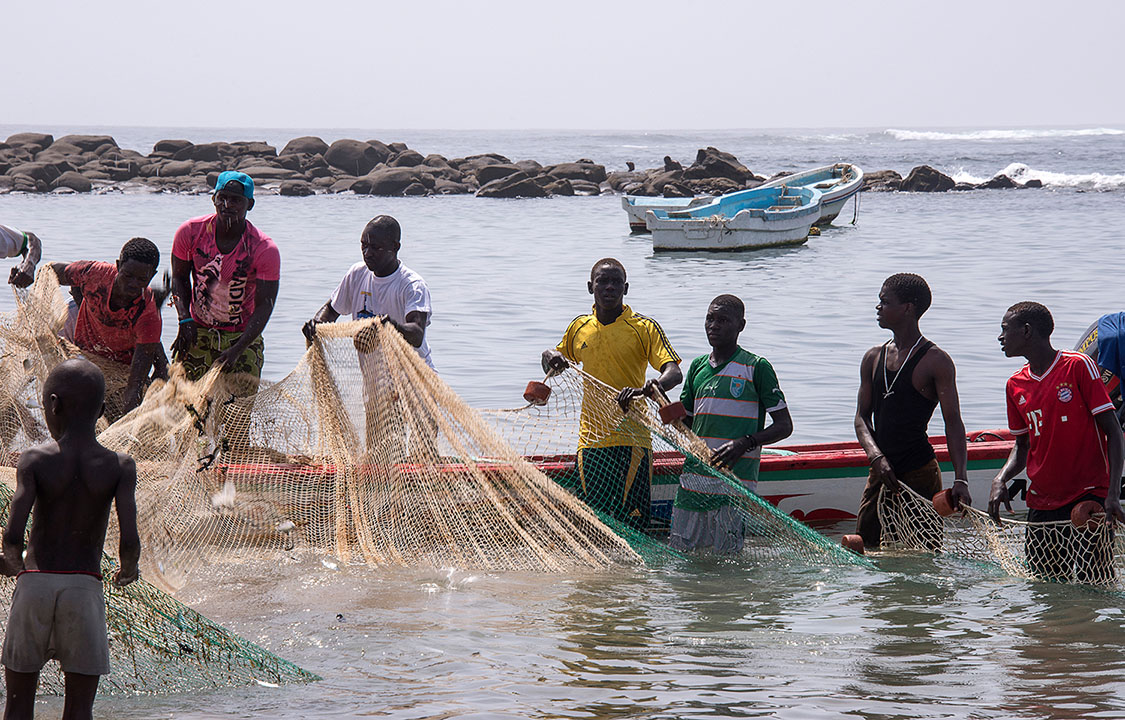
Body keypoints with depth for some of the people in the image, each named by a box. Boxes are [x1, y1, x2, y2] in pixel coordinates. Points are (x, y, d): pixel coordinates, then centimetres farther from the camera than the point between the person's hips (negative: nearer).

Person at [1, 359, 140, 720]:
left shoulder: (34, 461, -4)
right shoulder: (119, 466, -3)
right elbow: (130, 541, -12)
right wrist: (128, 569, 10)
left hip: (34, 584, 0)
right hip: (85, 588, 0)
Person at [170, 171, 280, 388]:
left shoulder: (265, 251, -18)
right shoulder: (191, 232, -10)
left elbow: (264, 307, -16)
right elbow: (180, 277, 6)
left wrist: (237, 350, -26)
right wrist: (185, 321, -9)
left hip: (242, 335, -2)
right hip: (198, 331, 2)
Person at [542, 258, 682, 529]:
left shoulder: (644, 328, -1)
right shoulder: (579, 328, 11)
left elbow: (674, 373, -13)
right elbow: (551, 370, 27)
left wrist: (645, 389, -33)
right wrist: (551, 357, 2)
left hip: (631, 440, -3)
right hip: (591, 442, 3)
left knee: (631, 526, -8)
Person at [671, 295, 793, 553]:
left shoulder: (756, 367, -2)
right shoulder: (698, 366, 15)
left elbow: (784, 425, -2)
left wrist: (745, 443, -19)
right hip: (693, 480, 5)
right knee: (680, 550, 5)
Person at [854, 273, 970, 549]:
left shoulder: (936, 361, -6)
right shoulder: (873, 358, 12)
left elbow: (953, 423, -11)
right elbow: (862, 417, 9)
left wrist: (960, 480, -23)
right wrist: (876, 456, -11)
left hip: (920, 475, -6)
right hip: (881, 472, 6)